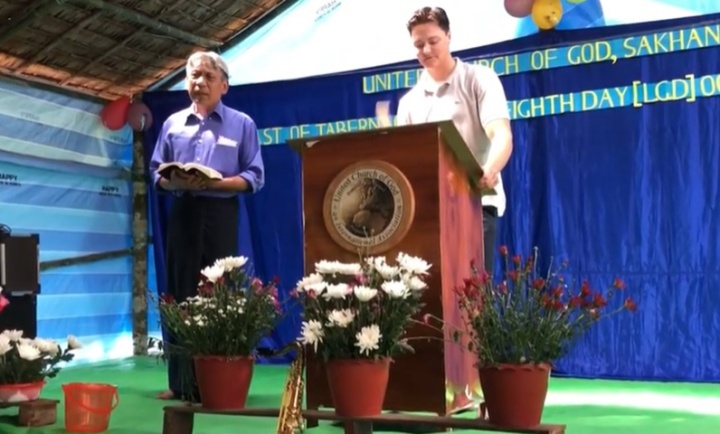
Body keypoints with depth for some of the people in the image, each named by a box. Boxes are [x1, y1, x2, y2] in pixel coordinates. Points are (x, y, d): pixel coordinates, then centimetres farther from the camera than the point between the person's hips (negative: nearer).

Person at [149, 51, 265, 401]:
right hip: (183, 213, 3)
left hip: (220, 214, -3)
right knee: (179, 294, 2)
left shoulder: (241, 124, 4)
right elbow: (157, 172, 13)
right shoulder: (173, 123, 14)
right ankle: (181, 382, 8)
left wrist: (216, 182, -16)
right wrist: (174, 182, -9)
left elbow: (254, 177, -1)